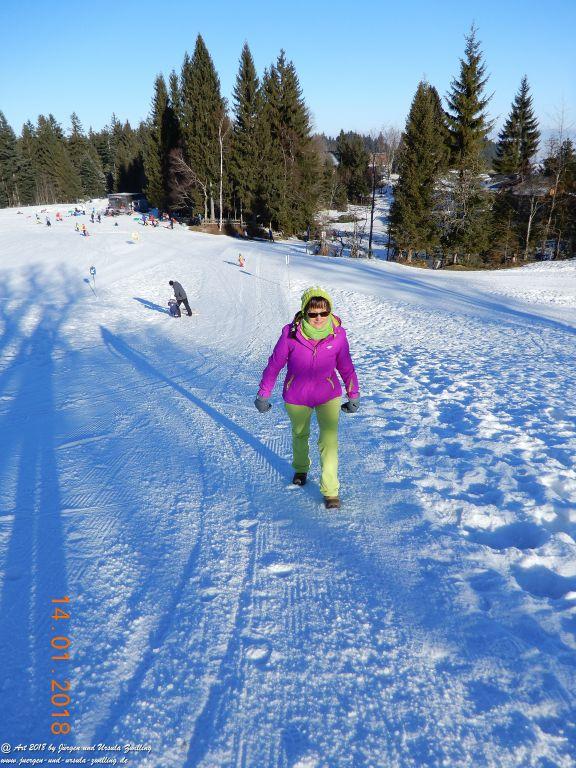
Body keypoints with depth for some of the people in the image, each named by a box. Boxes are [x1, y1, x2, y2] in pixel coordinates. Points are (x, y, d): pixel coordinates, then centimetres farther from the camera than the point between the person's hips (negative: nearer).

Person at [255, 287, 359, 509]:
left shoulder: (337, 335, -15)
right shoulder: (291, 333, -20)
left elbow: (346, 367, -1)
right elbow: (275, 363, -9)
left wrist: (353, 395, 6)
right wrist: (263, 394, -4)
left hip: (328, 396, 0)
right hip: (296, 397, 1)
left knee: (329, 441, -12)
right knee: (300, 435, 23)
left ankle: (330, 490, 2)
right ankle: (301, 468, 52)